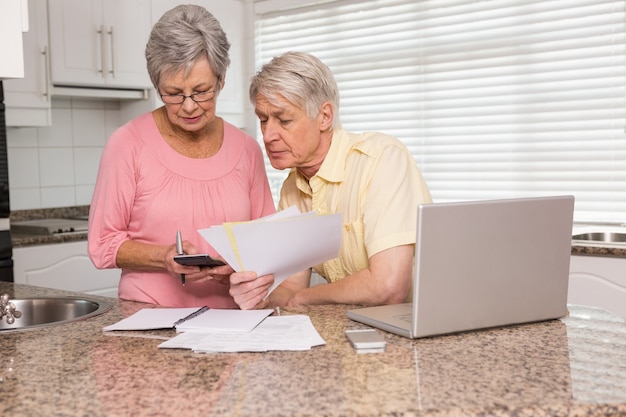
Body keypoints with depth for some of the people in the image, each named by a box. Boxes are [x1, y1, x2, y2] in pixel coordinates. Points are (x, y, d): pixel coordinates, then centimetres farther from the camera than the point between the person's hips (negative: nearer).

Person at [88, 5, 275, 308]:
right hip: (149, 316, -3)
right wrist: (165, 257, -17)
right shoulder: (129, 144, -4)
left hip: (230, 315, 3)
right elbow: (104, 245, 0)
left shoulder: (246, 149, 5)